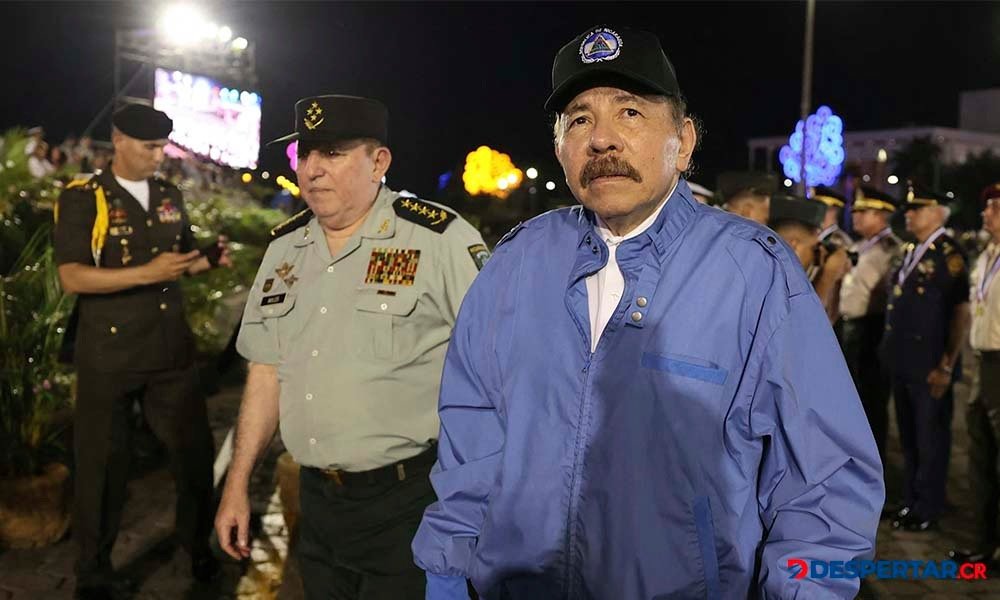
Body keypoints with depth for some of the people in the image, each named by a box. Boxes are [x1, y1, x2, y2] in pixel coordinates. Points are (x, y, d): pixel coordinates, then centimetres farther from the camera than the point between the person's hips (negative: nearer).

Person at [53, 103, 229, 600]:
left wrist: (208, 260, -4)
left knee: (194, 450, 13)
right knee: (101, 463, 9)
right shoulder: (81, 199, -10)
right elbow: (72, 278, -19)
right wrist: (147, 273, -28)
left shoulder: (169, 196, 8)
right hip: (108, 359, -5)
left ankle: (198, 546, 36)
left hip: (172, 352, 5)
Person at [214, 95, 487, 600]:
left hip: (410, 504, -6)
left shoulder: (441, 239, -13)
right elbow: (268, 371, 12)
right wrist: (236, 486, 11)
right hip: (317, 499, 6)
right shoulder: (285, 248, 6)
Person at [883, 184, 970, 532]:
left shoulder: (949, 254, -11)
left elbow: (961, 313, -13)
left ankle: (928, 510, 18)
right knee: (909, 438, 16)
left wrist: (947, 366, -15)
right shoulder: (909, 252, 12)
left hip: (929, 365, -7)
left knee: (930, 440, 5)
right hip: (902, 362, 7)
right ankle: (911, 501, 29)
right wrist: (891, 351, 13)